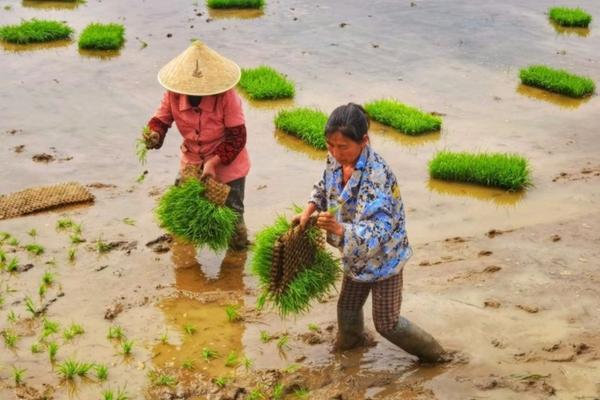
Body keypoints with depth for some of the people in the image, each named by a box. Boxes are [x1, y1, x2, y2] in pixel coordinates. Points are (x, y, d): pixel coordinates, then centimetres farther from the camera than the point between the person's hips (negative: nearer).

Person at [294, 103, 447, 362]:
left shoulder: (376, 177, -36)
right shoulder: (336, 160, -13)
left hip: (384, 258, -7)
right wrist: (309, 210, -5)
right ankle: (351, 340, 57)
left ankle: (433, 352, 34)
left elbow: (378, 232, -41)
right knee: (347, 307, 26)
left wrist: (340, 229, -54)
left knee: (387, 324, 9)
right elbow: (325, 187, 11)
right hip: (356, 255, 7)